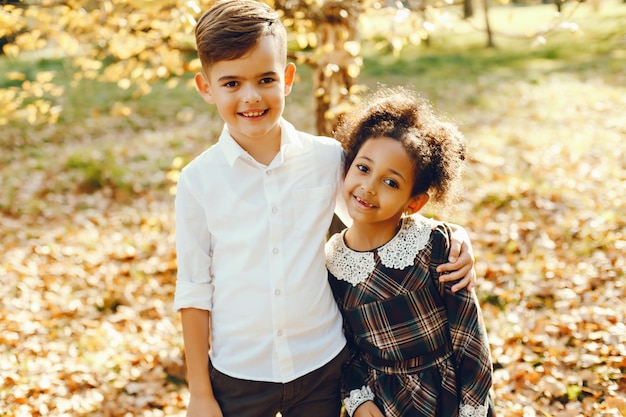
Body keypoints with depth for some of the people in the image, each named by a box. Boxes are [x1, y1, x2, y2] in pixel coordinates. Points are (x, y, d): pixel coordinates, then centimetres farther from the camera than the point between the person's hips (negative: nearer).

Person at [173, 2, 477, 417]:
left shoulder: (329, 158, -6)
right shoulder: (199, 181, -8)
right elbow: (194, 291, -2)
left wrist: (457, 235, -9)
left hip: (322, 366, 1)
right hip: (237, 376, -1)